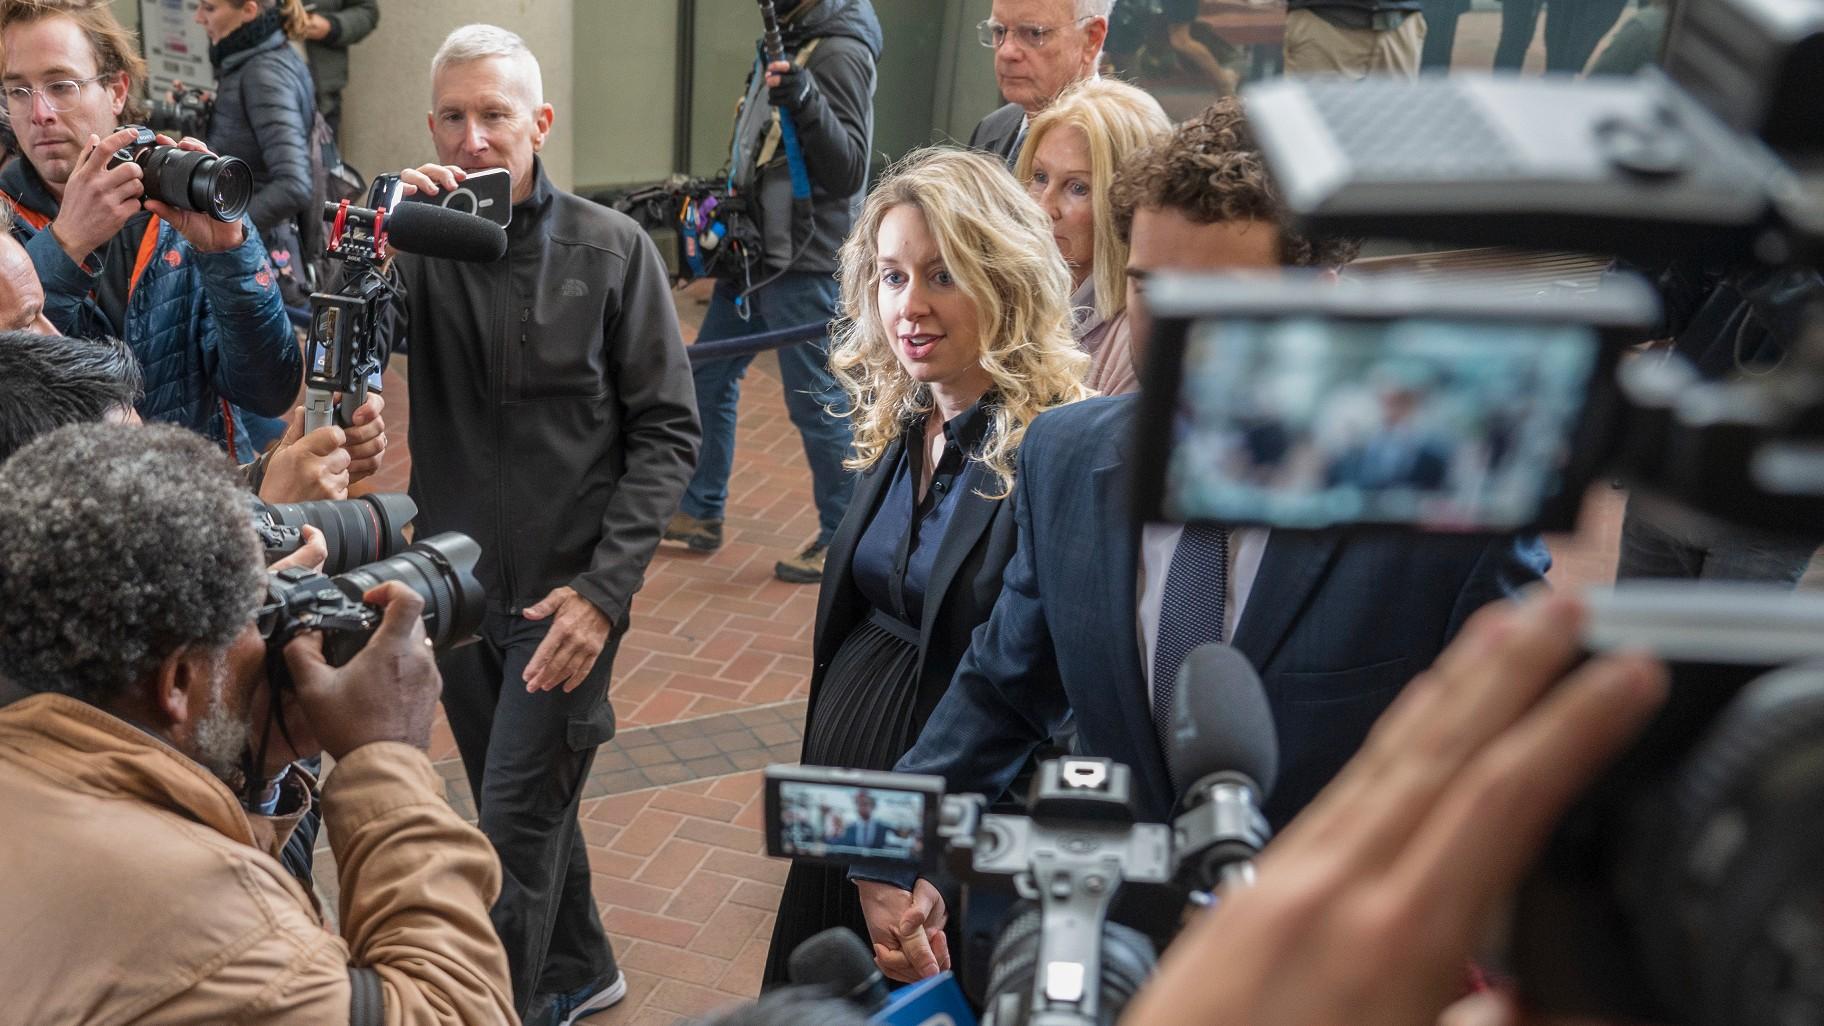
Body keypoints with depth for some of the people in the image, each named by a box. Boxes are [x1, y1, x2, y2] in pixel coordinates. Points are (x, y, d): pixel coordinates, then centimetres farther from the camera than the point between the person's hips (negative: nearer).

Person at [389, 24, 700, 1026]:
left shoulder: (611, 249, -7)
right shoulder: (420, 246, -2)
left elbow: (667, 431, -8)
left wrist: (604, 588, -16)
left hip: (565, 592, -4)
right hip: (456, 581, 4)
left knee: (514, 829, -4)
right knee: (528, 801, 20)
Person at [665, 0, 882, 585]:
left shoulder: (840, 51, -16)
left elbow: (849, 171, -24)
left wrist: (807, 103, -38)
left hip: (801, 263, -9)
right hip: (755, 251, 9)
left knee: (814, 401, -1)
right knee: (707, 379, 14)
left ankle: (843, 536, 14)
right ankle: (700, 515, 28)